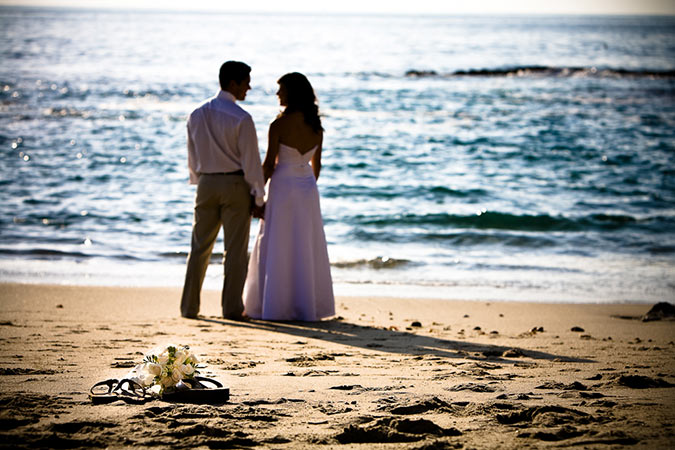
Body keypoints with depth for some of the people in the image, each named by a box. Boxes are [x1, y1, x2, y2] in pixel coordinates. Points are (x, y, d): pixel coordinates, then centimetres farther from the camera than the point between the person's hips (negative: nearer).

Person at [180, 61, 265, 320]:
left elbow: (192, 157, 10)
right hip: (235, 184, -5)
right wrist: (258, 197, -6)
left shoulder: (197, 115, 3)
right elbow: (251, 160, -12)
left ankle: (189, 307, 13)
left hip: (206, 183, 5)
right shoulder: (241, 119, -14)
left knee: (200, 248, 11)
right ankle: (232, 308, 4)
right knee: (235, 250, 2)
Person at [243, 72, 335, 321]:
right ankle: (308, 305, 14)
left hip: (282, 188, -5)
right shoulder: (316, 126, 2)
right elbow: (316, 164, 9)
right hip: (308, 188, 5)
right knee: (307, 249, 11)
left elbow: (269, 165, -12)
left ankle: (276, 306, 4)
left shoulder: (279, 125, -15)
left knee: (278, 249, 2)